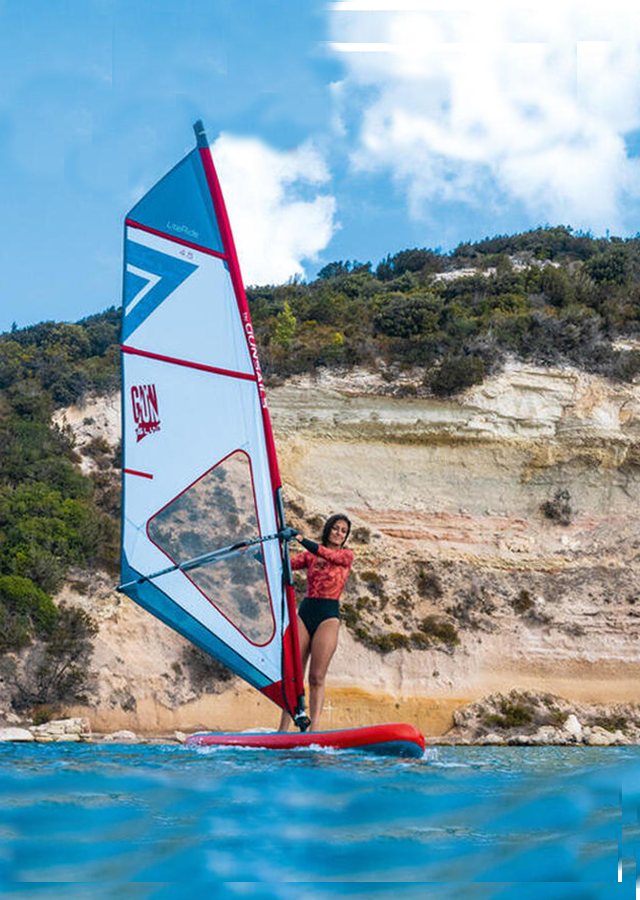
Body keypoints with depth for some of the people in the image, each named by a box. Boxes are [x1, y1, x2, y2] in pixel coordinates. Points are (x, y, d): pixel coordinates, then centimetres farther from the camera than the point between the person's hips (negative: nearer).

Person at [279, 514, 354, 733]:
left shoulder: (346, 555, 5)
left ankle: (314, 730, -10)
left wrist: (302, 539, -26)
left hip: (328, 616, -3)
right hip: (305, 612, 3)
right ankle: (283, 730, 3)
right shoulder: (310, 555, 15)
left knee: (317, 677, -9)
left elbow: (329, 555, -15)